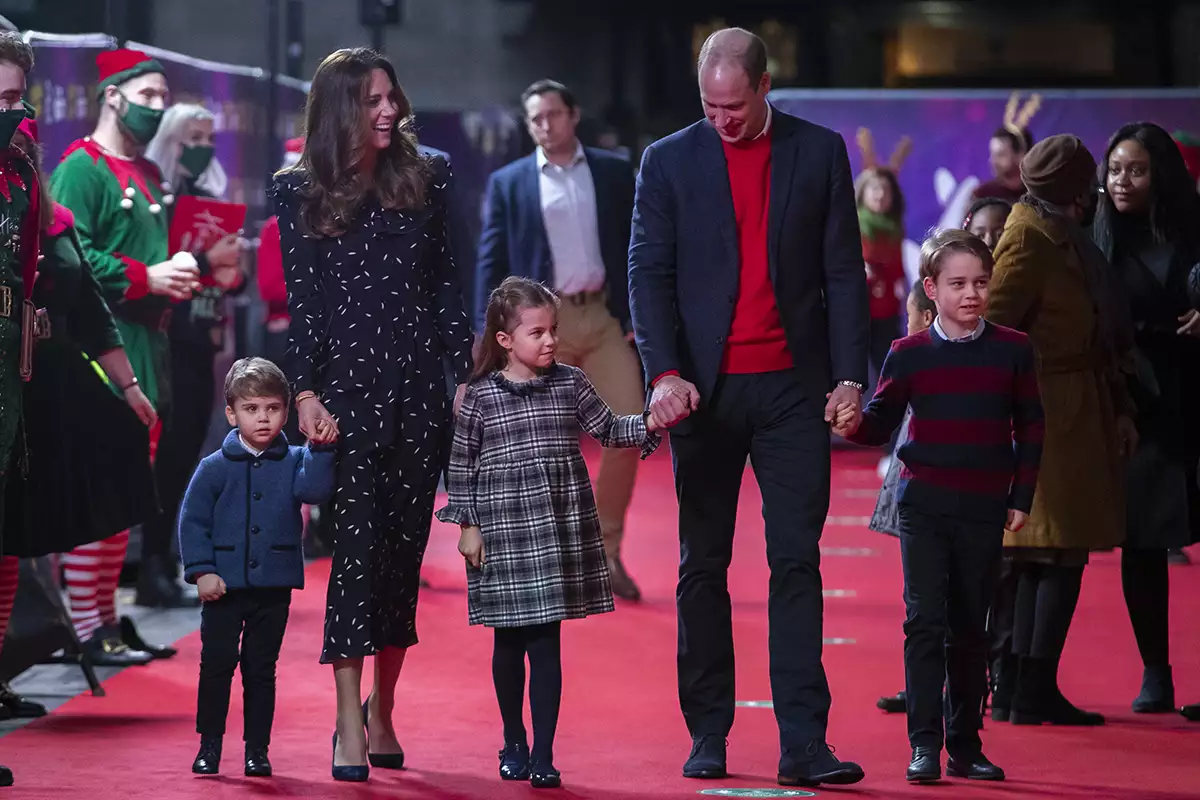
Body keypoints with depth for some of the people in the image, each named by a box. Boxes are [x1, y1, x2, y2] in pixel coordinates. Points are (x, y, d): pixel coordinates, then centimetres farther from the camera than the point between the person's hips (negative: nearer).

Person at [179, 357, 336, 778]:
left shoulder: (294, 461, 3)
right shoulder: (215, 468, -2)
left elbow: (313, 490, -15)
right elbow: (192, 521, -2)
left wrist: (320, 449, -25)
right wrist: (201, 570, -10)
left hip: (274, 587, 1)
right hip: (224, 586, -1)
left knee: (261, 669, 8)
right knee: (216, 664, 1)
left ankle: (257, 748, 15)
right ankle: (209, 744, 13)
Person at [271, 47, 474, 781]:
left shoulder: (425, 178, 8)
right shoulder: (301, 192, 2)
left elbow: (446, 283, 10)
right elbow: (300, 297, 0)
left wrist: (465, 375, 5)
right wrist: (305, 391, -8)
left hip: (420, 388, 3)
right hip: (348, 387, -3)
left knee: (405, 547, 5)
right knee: (357, 545, -8)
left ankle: (382, 713, 17)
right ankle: (349, 726, -6)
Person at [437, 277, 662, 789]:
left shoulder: (571, 384, 4)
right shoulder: (481, 396, -3)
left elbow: (608, 431, 10)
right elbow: (461, 464, 1)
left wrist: (648, 424, -7)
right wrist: (468, 525, -1)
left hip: (561, 534, 1)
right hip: (504, 536, -1)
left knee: (546, 645, -1)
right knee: (509, 644, 9)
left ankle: (543, 755, 1)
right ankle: (513, 744, 26)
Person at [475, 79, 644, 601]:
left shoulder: (614, 172, 8)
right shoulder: (508, 183, 5)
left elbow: (636, 246, 8)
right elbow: (491, 262, 3)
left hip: (606, 317, 1)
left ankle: (607, 551, 4)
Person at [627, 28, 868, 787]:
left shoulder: (820, 153, 5)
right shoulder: (669, 161, 4)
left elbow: (844, 270, 5)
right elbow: (649, 274, 0)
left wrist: (849, 375, -4)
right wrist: (665, 372, -14)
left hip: (792, 384, 0)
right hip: (705, 387, 0)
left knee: (798, 560, -4)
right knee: (703, 566, 5)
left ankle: (804, 743, -6)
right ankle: (708, 734, 12)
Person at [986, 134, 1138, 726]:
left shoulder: (1064, 237, 17)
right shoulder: (1031, 238, -11)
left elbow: (1100, 336, 19)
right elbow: (992, 328, -16)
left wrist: (1119, 408, 14)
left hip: (1078, 414, 10)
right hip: (1053, 415, -10)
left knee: (1040, 558, 9)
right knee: (1060, 553, -9)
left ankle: (1024, 690, 12)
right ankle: (1033, 692, -7)